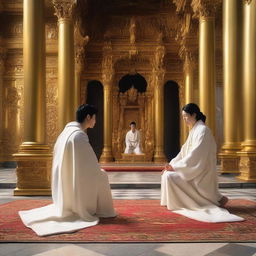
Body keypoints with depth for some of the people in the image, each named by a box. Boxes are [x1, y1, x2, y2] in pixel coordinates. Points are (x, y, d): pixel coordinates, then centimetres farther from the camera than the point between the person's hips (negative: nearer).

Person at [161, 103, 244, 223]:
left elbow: (195, 155, -24)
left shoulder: (202, 130, -17)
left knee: (170, 176, -19)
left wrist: (175, 167, -21)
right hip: (195, 169, 10)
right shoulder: (194, 130, 14)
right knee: (167, 174, 11)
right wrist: (172, 164, 2)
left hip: (201, 172, -10)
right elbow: (184, 151, 14)